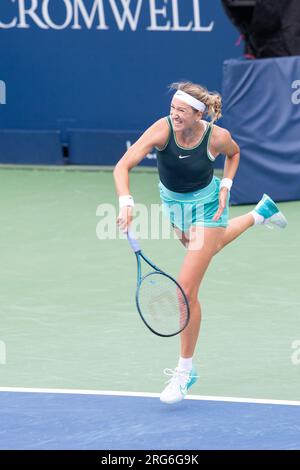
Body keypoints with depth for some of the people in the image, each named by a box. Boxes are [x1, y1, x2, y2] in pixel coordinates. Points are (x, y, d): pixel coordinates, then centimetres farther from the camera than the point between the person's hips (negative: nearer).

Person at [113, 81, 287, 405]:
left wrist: (225, 186, -12)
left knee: (187, 288, -11)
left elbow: (233, 153, -1)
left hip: (205, 205, -4)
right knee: (210, 246, 35)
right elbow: (123, 166, -36)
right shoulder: (162, 129, -29)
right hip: (172, 202, 4)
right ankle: (260, 213, 64)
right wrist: (126, 203, -51)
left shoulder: (218, 137, -27)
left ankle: (185, 371, 1)